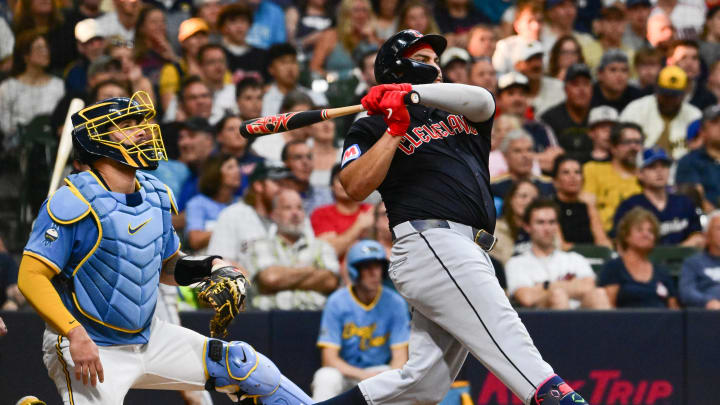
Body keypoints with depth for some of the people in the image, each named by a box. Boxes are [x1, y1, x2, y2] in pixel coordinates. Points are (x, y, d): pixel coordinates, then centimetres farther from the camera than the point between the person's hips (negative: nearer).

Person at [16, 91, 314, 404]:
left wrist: (212, 267, 2)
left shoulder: (156, 196, 6)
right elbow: (31, 277, -21)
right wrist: (75, 334, -31)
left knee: (247, 365, 4)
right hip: (87, 347, -7)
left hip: (147, 339, 7)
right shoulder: (74, 202, -17)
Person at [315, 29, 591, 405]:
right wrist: (397, 129, -7)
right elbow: (355, 187, -7)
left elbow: (482, 100, 1)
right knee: (509, 342, -22)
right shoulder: (372, 128, 11)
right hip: (430, 244, -7)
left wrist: (412, 92, -11)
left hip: (469, 254, 7)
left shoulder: (458, 113, 27)